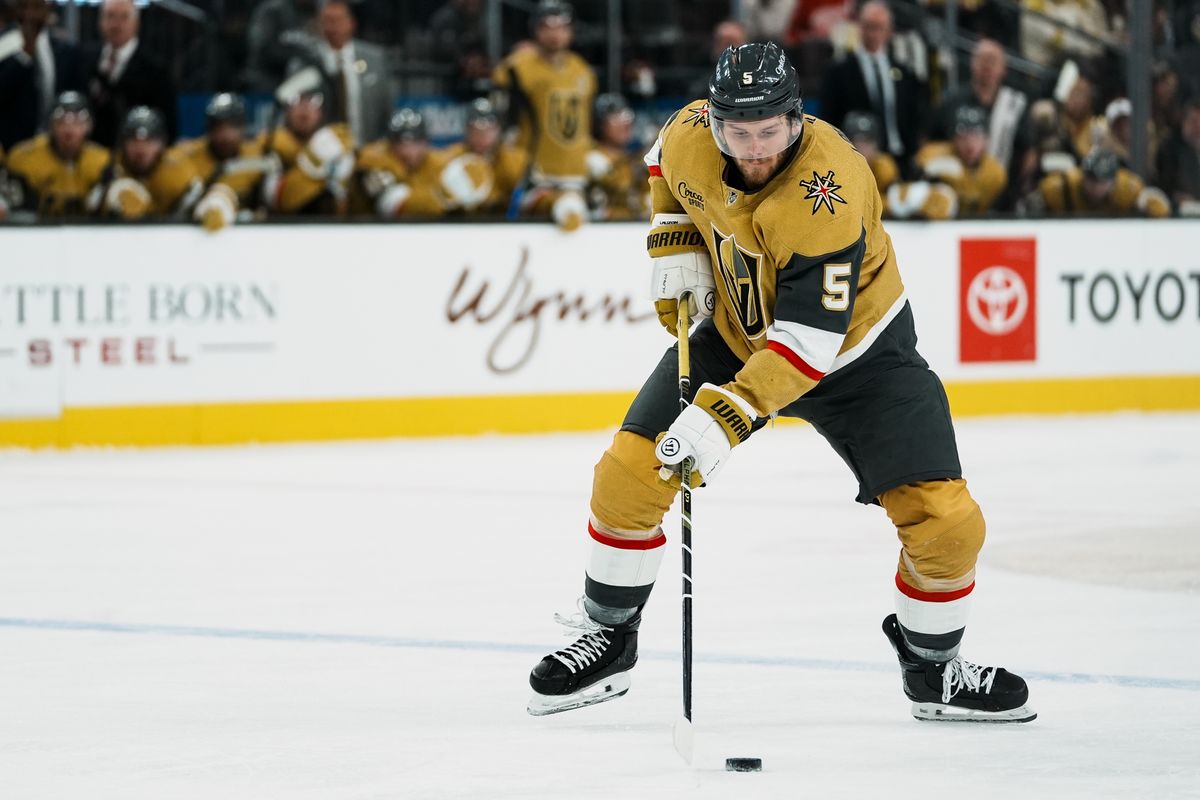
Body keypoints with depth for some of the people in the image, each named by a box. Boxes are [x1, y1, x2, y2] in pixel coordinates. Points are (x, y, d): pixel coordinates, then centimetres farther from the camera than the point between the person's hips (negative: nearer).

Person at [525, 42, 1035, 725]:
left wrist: (728, 417, -46)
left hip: (855, 345, -4)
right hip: (735, 329, 4)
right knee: (629, 475, -8)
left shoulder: (827, 194, -37)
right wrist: (677, 245, -3)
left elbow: (810, 337, -39)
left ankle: (932, 669, 12)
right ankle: (607, 641, 14)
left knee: (944, 518, -14)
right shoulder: (689, 135, -19)